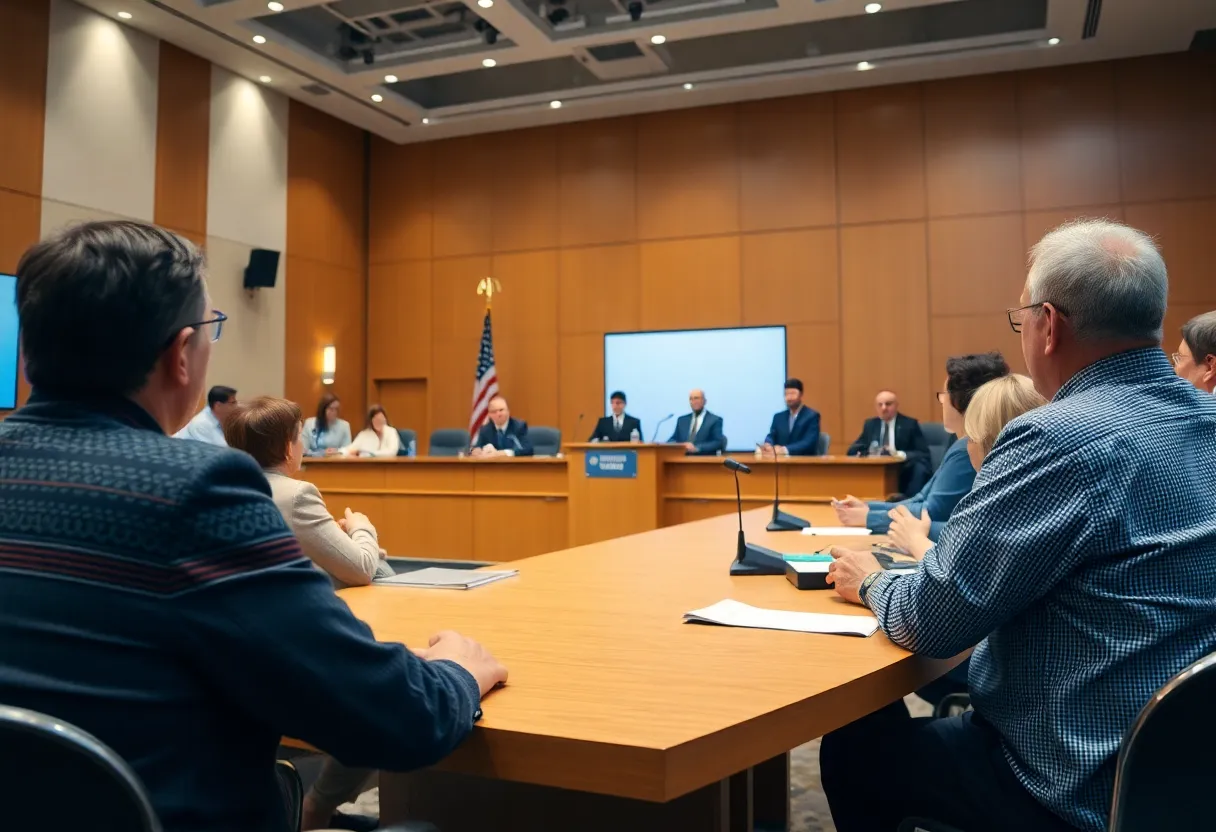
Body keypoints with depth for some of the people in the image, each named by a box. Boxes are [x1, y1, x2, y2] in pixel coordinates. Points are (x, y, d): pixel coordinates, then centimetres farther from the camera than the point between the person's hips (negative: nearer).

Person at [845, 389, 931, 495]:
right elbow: (852, 450, 10)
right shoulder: (870, 424, 13)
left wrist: (900, 454, -23)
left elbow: (924, 454, -5)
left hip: (905, 472, -2)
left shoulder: (910, 424, 2)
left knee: (919, 468, -32)